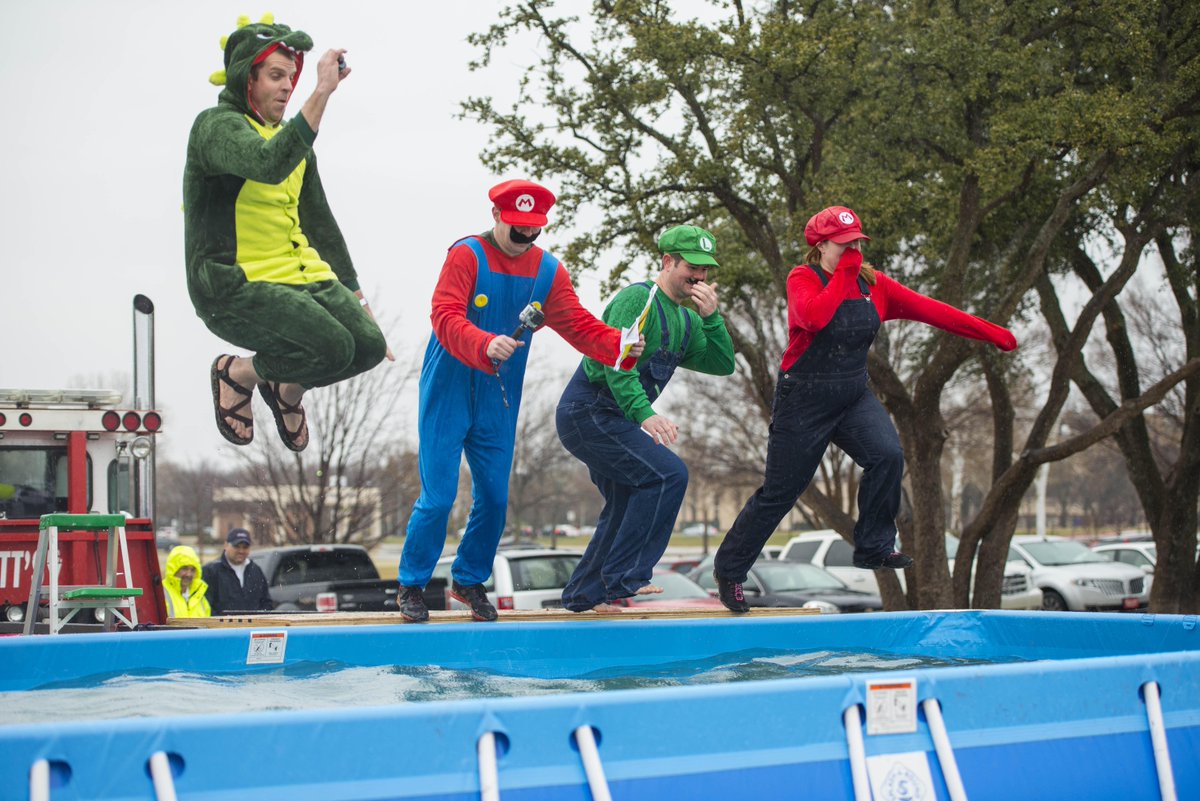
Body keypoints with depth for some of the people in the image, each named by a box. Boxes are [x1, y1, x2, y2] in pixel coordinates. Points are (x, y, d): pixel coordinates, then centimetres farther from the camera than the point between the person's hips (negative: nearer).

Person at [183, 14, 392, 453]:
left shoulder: (290, 138, 19)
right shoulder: (216, 125, -8)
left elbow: (320, 224, 23)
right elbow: (268, 164, -31)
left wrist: (358, 302, 19)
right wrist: (322, 94, -34)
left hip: (303, 276, 8)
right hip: (233, 287, -8)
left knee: (368, 345, -12)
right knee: (332, 347, -25)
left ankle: (285, 385, 17)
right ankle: (237, 374, 3)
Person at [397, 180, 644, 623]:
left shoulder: (548, 270, 3)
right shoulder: (467, 255, -13)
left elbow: (578, 324, -3)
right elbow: (444, 316, -25)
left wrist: (618, 345, -23)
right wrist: (485, 345, -43)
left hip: (498, 403, 5)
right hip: (448, 394, -5)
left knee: (494, 498, 7)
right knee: (438, 497, -5)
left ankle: (469, 579, 29)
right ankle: (411, 584, 14)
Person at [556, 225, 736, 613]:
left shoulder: (686, 320, 15)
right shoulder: (638, 298, -14)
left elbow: (723, 365, 6)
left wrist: (711, 317, -8)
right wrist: (645, 414, -36)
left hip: (609, 419, 10)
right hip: (588, 411, -10)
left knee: (628, 504, 15)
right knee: (668, 474, -21)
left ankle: (583, 595, 24)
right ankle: (624, 578, -21)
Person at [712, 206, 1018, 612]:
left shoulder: (874, 285, 2)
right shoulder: (803, 279, -12)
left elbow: (928, 309, 1)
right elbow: (814, 316, -33)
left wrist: (990, 332, -3)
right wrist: (845, 273, -24)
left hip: (854, 397, 5)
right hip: (804, 400, -4)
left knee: (887, 455, -22)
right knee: (779, 492, 0)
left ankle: (874, 548, -5)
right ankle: (728, 569, 18)